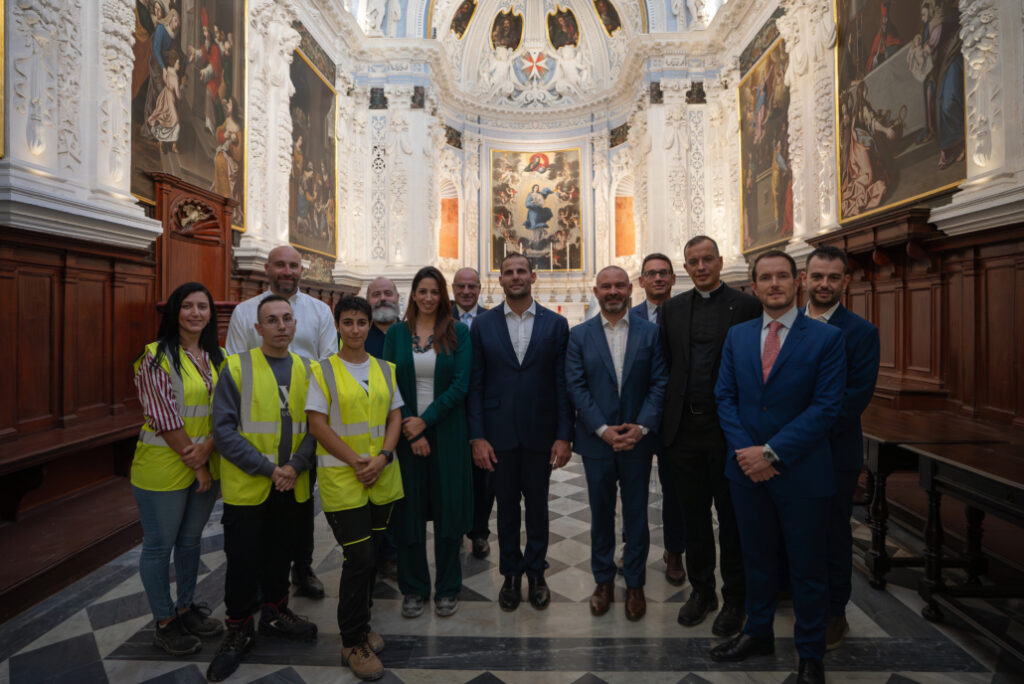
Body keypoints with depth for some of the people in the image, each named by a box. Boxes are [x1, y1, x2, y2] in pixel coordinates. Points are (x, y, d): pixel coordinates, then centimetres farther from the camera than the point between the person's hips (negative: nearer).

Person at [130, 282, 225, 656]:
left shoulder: (216, 357, 6)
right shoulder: (157, 356, -12)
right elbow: (165, 418, -16)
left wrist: (208, 447, -14)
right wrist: (195, 465, -13)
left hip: (205, 466, 6)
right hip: (165, 467, -5)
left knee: (191, 539, 19)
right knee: (159, 546, 11)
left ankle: (186, 608, 37)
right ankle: (164, 624, 28)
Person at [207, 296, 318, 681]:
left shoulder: (306, 370, 2)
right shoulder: (236, 367, -9)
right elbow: (225, 430, -12)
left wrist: (296, 466, -13)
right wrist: (268, 469, -17)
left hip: (291, 486, 3)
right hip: (246, 485, -3)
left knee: (280, 553, 19)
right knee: (243, 559, 10)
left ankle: (274, 612, 41)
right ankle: (239, 631, 32)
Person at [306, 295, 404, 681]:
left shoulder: (385, 369, 8)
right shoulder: (322, 371, -3)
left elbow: (395, 416, 7)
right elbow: (317, 423, -8)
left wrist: (383, 457, -9)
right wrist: (356, 461, -14)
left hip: (383, 477, 4)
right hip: (342, 477, -4)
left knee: (371, 555, 14)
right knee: (359, 558, -2)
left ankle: (361, 623, 36)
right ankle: (353, 642, 18)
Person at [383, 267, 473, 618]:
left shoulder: (458, 332, 0)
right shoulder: (396, 333, 4)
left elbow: (460, 384, -7)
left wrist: (425, 420, -13)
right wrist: (411, 431, -8)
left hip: (447, 431, -1)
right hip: (406, 432, 1)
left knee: (449, 508, 6)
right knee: (409, 511, 9)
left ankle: (447, 588, 26)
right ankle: (413, 588, 28)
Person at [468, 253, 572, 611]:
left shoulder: (555, 324, 0)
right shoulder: (482, 324, 0)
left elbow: (563, 383, -1)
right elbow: (475, 384, -1)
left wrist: (564, 436, -5)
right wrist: (477, 437, -6)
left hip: (540, 432, 0)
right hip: (499, 432, 0)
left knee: (537, 505, 14)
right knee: (506, 505, 14)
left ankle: (536, 572, 36)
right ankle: (511, 574, 34)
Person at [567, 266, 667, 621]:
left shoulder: (651, 332, 0)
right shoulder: (579, 336, 0)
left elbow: (659, 383, -3)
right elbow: (576, 387, -5)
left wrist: (642, 426, -14)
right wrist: (603, 429, -13)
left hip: (637, 440, 0)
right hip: (596, 441, 0)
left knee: (636, 514, 13)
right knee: (601, 514, 14)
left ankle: (635, 583, 31)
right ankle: (603, 580, 33)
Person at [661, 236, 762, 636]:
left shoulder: (746, 306, -3)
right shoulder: (672, 308, 9)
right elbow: (666, 366, 8)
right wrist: (666, 419, 4)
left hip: (727, 429, -3)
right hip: (684, 428, 4)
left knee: (731, 517, 11)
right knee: (694, 515, 15)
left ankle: (734, 598, 29)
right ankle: (701, 589, 34)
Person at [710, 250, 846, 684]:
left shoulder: (826, 338, -7)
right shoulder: (737, 336, 4)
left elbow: (826, 407, -14)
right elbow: (725, 397, 2)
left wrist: (771, 453, -18)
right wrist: (745, 451, -10)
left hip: (802, 472, -3)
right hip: (747, 468, 3)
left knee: (807, 566, 13)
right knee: (757, 558, 19)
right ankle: (758, 633, 39)